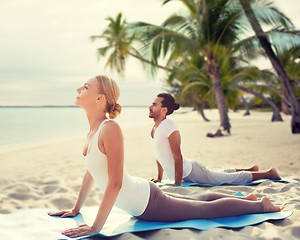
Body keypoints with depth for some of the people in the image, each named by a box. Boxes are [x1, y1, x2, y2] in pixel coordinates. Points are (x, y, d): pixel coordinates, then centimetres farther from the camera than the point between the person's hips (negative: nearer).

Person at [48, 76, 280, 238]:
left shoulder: (110, 128, -28)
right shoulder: (93, 129, 0)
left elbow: (115, 183, -31)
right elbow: (91, 172, 12)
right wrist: (76, 210, 16)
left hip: (147, 201, -8)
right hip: (140, 200, 8)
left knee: (209, 209, 10)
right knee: (196, 201, 27)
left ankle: (262, 205, 29)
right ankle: (244, 199, 46)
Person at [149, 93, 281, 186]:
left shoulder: (169, 126, -26)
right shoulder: (154, 128, 3)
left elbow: (177, 156, -27)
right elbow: (159, 155, 15)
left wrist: (177, 182, -25)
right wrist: (159, 177, 17)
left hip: (190, 172, -9)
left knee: (231, 178, 6)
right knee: (222, 174, 29)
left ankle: (268, 173, 22)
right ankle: (251, 169, 48)